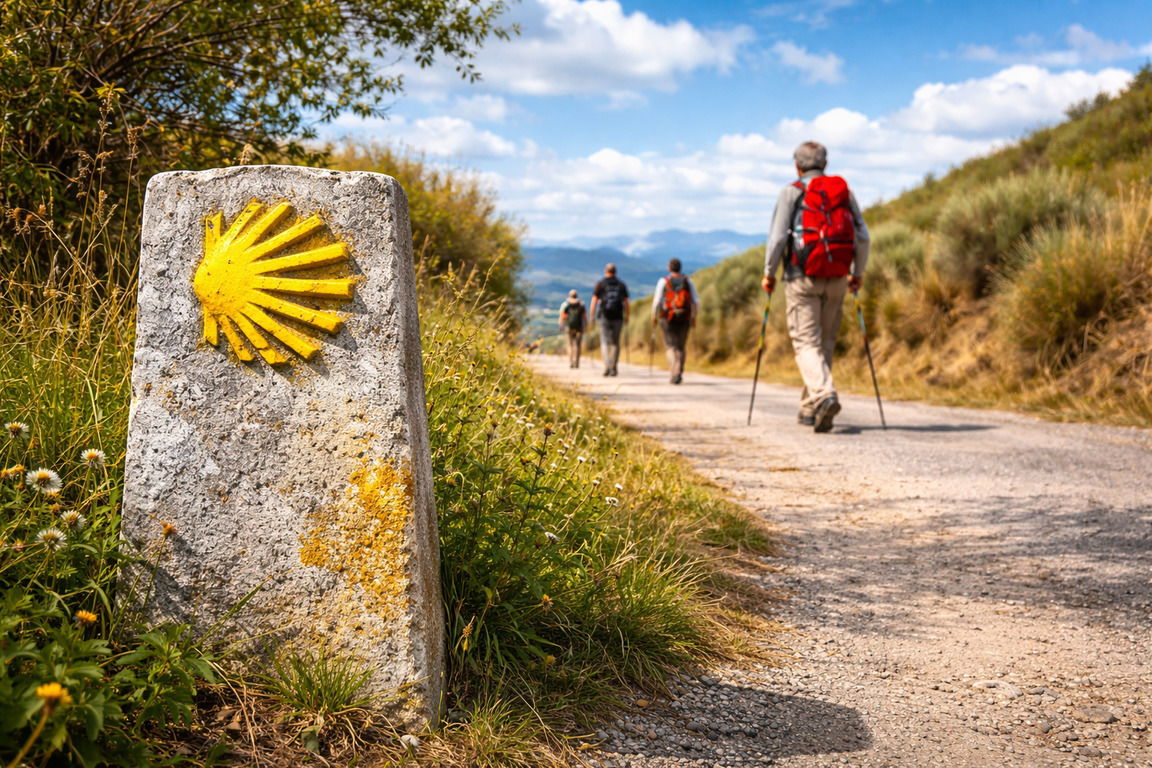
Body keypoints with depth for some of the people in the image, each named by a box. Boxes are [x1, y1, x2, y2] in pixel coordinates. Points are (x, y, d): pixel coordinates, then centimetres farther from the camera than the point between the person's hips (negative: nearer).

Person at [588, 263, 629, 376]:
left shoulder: (600, 284, 0)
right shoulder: (622, 284, 7)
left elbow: (594, 300, -5)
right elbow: (626, 302, 3)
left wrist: (592, 315, 1)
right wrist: (626, 316, 12)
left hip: (604, 316, -2)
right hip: (617, 317, 2)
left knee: (605, 342, 0)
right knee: (615, 343, 12)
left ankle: (607, 366, -20)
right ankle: (613, 368, 12)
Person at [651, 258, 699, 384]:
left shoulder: (663, 281, -3)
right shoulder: (688, 281, 4)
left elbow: (657, 301, -8)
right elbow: (696, 301, 1)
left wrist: (654, 316, 5)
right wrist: (694, 316, 14)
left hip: (668, 317, -2)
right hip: (684, 318, 2)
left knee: (671, 346, 3)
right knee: (680, 347, 13)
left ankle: (673, 372, -16)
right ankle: (678, 373, 7)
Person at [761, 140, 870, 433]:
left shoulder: (792, 192, 0)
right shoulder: (845, 191, 11)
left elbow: (777, 236, -7)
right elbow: (862, 236, 7)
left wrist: (769, 273, 4)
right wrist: (858, 273, 18)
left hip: (803, 278, -4)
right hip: (837, 279, 4)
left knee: (806, 342, -3)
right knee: (825, 342, 13)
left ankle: (824, 395, -27)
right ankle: (809, 408, 20)